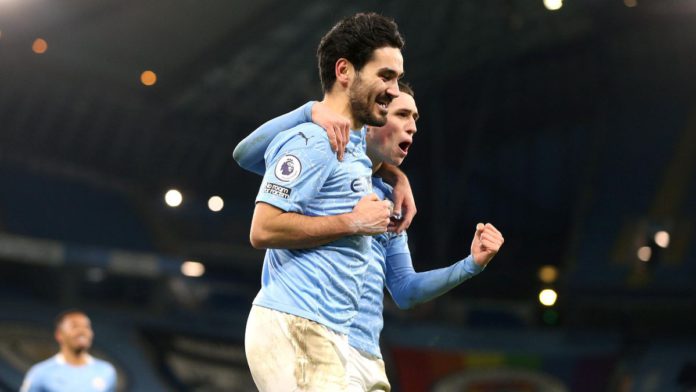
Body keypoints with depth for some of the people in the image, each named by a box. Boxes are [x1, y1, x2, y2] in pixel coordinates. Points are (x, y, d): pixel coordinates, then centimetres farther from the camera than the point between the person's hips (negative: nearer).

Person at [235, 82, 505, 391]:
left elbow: (405, 291, 20)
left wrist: (472, 264, 8)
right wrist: (311, 111, -26)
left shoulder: (389, 201, 21)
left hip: (370, 358, 8)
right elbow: (247, 154, -16)